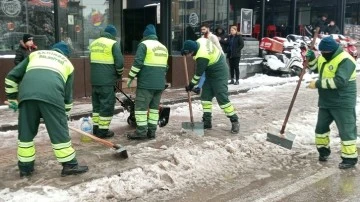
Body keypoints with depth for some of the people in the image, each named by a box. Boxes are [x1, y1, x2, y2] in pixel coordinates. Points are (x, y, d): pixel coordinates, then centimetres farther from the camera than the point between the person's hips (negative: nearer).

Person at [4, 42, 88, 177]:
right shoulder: (67, 63, 30)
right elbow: (68, 92, 28)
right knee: (59, 131, 7)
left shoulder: (35, 54, 34)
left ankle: (25, 167, 24)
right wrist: (65, 112, 37)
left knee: (26, 132, 15)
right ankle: (70, 165, 12)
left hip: (27, 93, 2)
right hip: (52, 94, -2)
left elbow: (12, 76, 27)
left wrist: (12, 98, 32)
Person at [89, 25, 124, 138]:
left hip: (95, 80, 7)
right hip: (107, 80, -7)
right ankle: (103, 131, 2)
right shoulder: (113, 44, -6)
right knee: (107, 105, 0)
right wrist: (119, 74, 7)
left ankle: (96, 128, 21)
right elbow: (119, 62, -11)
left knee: (96, 104, 16)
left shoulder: (94, 43, 17)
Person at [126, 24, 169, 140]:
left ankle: (141, 132, -4)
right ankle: (152, 131, 13)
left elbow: (137, 62, -14)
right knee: (154, 107, 11)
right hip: (160, 83, 7)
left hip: (146, 83, -7)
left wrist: (131, 77, -6)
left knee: (141, 106, -3)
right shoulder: (163, 47, 19)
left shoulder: (144, 44, -4)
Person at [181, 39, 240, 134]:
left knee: (222, 98, -12)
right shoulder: (200, 41, -9)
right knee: (205, 96, 7)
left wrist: (191, 85, -7)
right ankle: (207, 121, 12)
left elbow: (198, 74, -20)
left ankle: (234, 121, 0)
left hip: (219, 74, -10)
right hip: (211, 72, 10)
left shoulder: (202, 57, -31)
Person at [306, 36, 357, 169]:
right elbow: (315, 68, 23)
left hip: (342, 103, -8)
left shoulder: (345, 60, -21)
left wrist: (318, 84, -25)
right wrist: (311, 57, 2)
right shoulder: (324, 57, 6)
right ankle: (323, 150, 34)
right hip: (326, 102, 8)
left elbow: (339, 81, -30)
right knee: (321, 127, 17)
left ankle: (350, 157, 9)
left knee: (346, 130, -1)